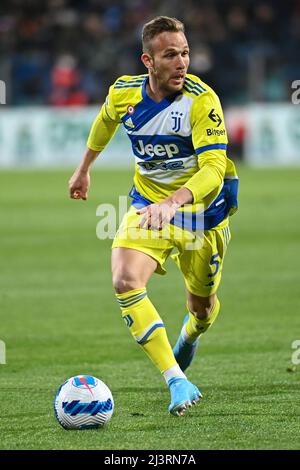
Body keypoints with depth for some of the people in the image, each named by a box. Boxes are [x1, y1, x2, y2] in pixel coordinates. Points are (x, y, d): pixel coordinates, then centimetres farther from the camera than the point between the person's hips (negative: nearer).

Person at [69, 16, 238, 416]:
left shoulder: (203, 101, -25)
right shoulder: (124, 92, -11)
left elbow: (214, 168, -33)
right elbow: (106, 121, 15)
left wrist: (173, 201, -50)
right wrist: (84, 168, 27)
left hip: (201, 212, -2)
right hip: (148, 206, 2)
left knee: (202, 308, 15)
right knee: (125, 282, -26)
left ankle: (189, 336, 56)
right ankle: (178, 384, -28)